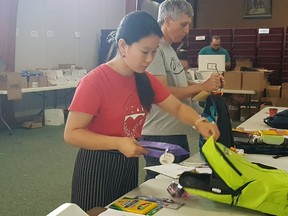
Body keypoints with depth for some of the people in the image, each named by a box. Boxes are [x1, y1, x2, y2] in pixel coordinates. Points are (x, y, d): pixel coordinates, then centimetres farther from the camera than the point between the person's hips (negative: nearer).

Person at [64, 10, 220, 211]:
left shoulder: (146, 80, 0)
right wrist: (118, 143, -28)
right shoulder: (94, 82, -20)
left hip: (129, 165, 7)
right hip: (97, 168, -6)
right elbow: (71, 133, -19)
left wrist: (199, 123, -14)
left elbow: (178, 107, 7)